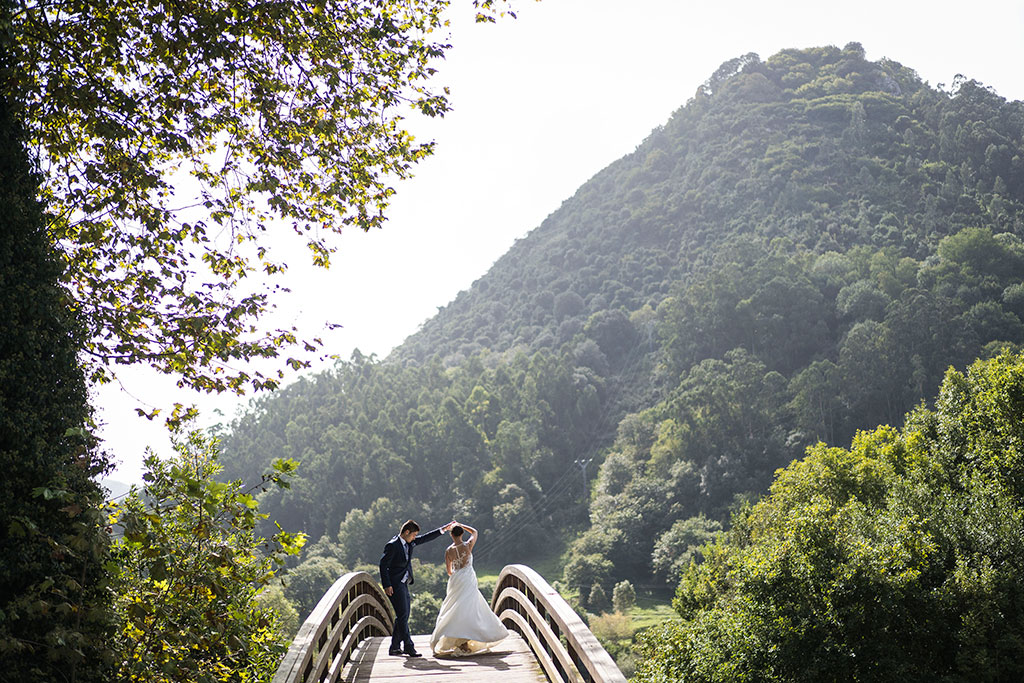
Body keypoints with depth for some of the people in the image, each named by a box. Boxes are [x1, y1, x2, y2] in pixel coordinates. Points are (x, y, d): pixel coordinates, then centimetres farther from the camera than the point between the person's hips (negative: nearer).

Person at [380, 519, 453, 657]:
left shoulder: (409, 542, 10)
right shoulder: (392, 545, -14)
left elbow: (426, 538, 19)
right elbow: (383, 565, -14)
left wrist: (442, 529, 14)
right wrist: (387, 586, -18)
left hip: (404, 584, 9)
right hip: (394, 585, -9)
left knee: (403, 616, 9)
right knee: (402, 615, -10)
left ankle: (395, 647, 15)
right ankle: (408, 646, -10)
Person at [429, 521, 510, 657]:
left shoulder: (449, 551, -4)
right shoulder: (468, 545, -7)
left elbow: (449, 570, 9)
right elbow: (475, 532, 14)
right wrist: (460, 525, 18)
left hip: (455, 580, 2)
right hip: (468, 579, -2)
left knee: (455, 610, 9)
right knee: (468, 610, 1)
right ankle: (464, 642, -6)